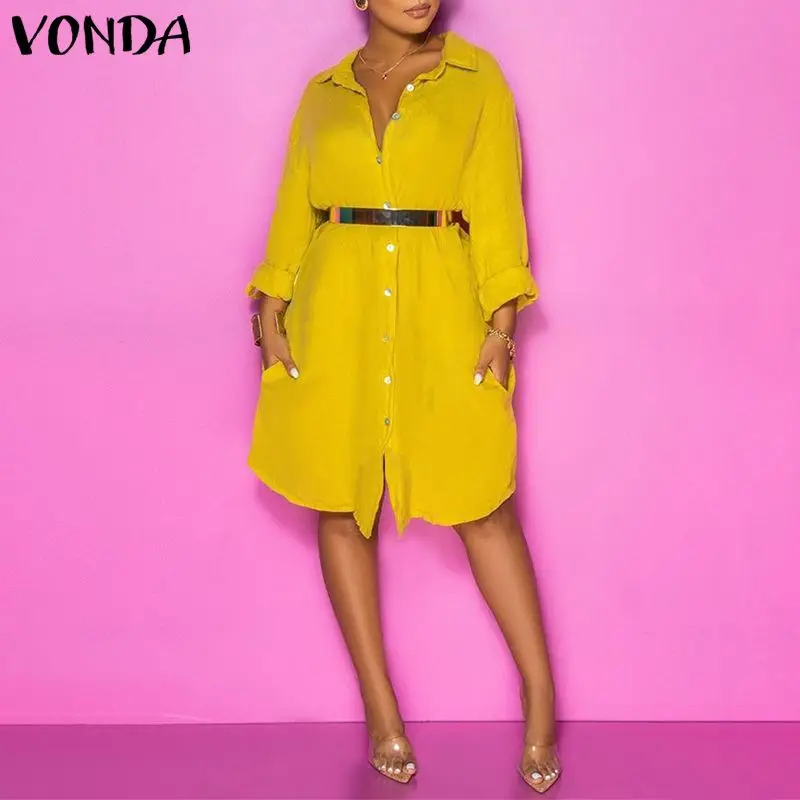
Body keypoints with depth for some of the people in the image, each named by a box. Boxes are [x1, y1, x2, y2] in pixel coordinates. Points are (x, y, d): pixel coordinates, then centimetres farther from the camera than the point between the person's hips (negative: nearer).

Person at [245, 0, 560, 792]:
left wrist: (502, 320, -7)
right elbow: (293, 212, 10)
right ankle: (381, 710, 17)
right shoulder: (324, 92, 12)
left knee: (482, 507, -2)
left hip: (441, 311, -2)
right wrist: (269, 311, -1)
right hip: (337, 313, 2)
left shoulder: (476, 79, 6)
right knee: (340, 507, 4)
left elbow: (497, 205, 1)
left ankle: (540, 694, 14)